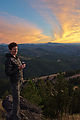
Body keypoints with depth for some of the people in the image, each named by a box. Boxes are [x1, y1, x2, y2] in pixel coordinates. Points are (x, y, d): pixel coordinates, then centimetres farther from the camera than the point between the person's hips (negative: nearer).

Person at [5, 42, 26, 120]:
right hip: (14, 82, -9)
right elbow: (8, 73, -24)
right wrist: (18, 68, -29)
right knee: (16, 100, -3)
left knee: (16, 99, 20)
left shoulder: (16, 57, 8)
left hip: (19, 81, 9)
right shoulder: (9, 60, -20)